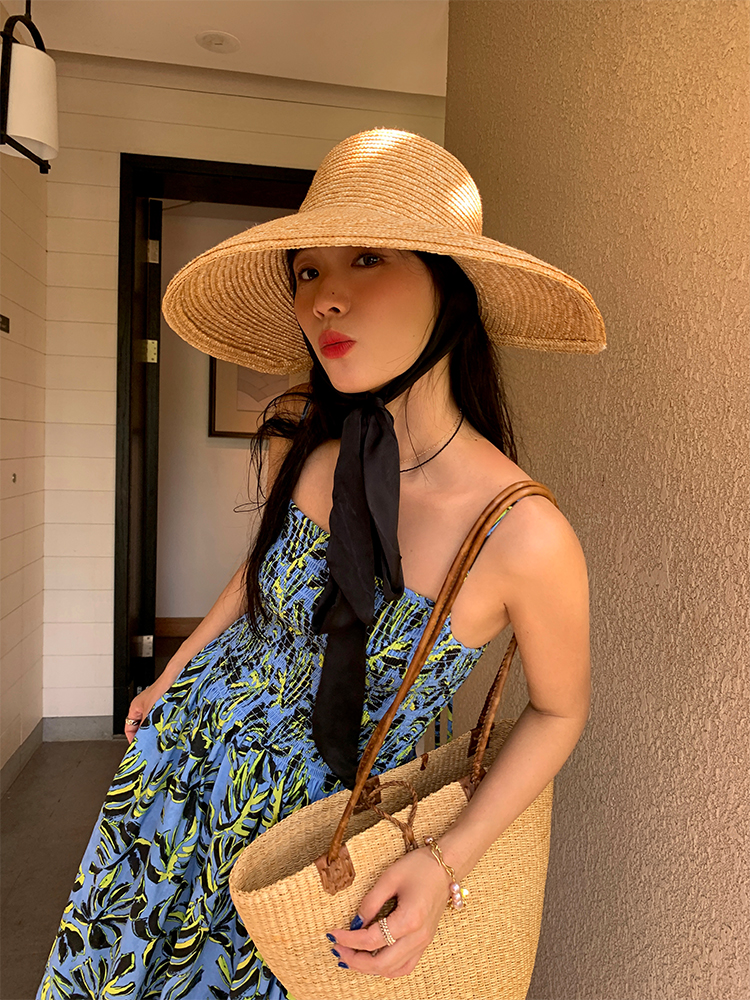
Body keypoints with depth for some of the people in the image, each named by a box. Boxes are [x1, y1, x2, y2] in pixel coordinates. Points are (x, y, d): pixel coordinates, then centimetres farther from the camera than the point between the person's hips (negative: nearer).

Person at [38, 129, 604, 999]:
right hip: (197, 730, 4)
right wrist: (172, 674, 13)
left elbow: (559, 711, -12)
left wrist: (448, 862, -19)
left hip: (329, 811, -3)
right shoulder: (297, 437, -17)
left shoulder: (525, 535, -31)